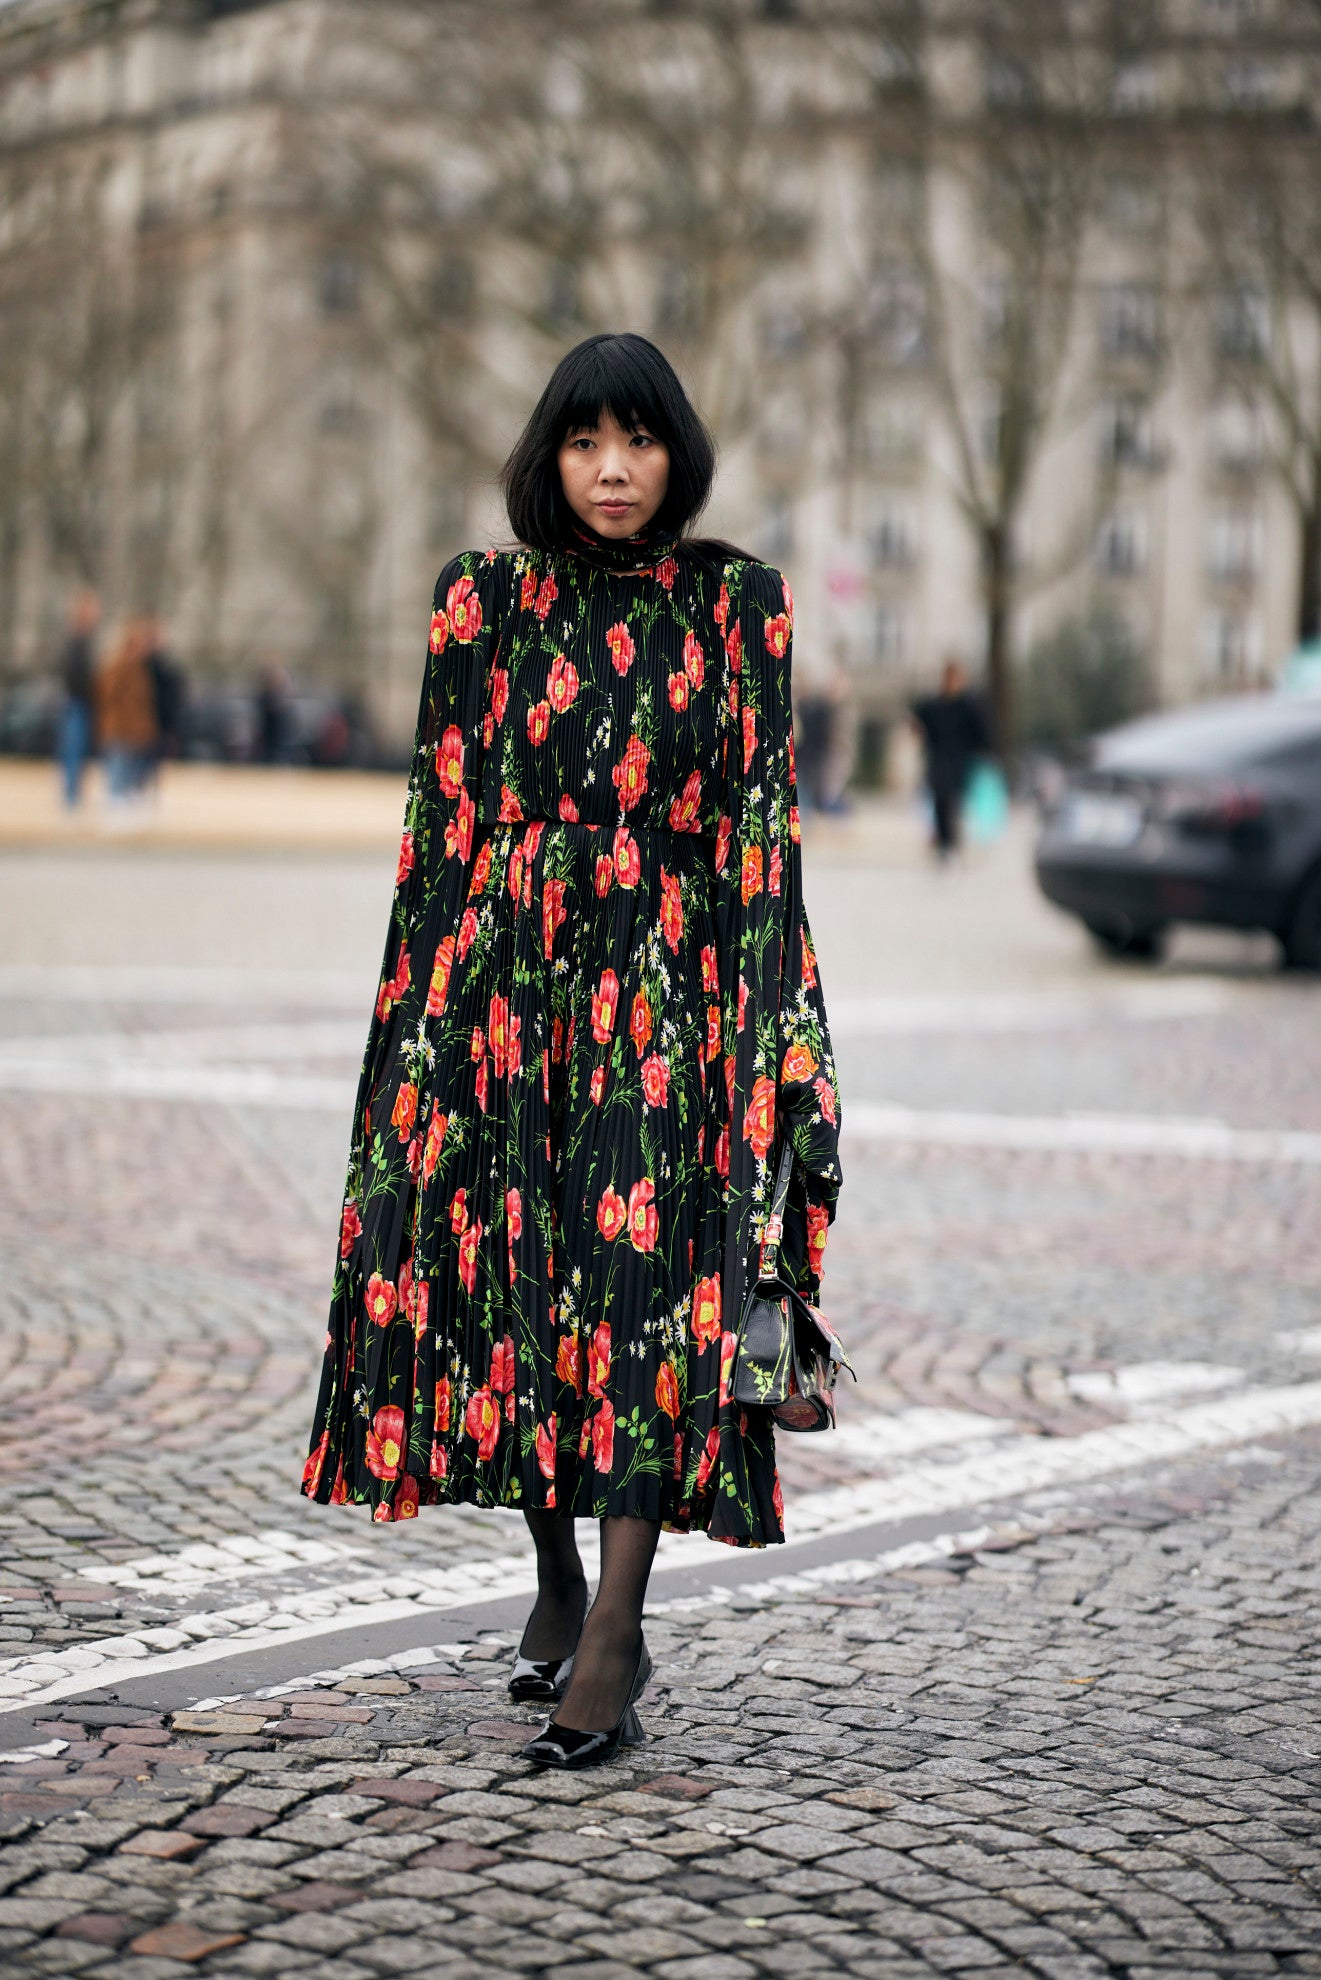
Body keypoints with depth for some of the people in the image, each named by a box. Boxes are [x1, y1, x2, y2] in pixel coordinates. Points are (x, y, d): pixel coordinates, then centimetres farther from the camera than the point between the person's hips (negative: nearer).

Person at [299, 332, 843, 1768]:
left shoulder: (738, 605, 3)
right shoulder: (484, 600, 5)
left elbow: (762, 815, 2)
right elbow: (444, 813, 6)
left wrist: (771, 1027, -4)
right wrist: (429, 1003, 0)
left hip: (670, 982, -2)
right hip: (509, 979, 2)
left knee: (647, 1283, -11)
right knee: (512, 1277, 7)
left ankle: (608, 1647, -12)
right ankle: (560, 1583, 27)